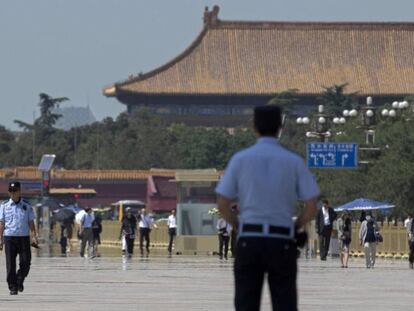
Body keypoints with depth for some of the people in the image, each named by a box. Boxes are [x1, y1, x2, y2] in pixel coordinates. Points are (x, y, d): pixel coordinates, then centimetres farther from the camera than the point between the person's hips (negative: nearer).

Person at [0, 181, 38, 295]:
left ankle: (19, 280, 23)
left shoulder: (27, 206, 7)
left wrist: (34, 236, -3)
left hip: (24, 237, 1)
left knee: (25, 262, -3)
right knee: (10, 264, -4)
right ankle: (13, 287, 3)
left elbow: (31, 222, 8)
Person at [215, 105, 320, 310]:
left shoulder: (240, 159, 1)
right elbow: (311, 208, -2)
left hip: (249, 240, 0)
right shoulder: (294, 161, 1)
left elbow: (222, 205, 0)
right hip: (282, 242, 0)